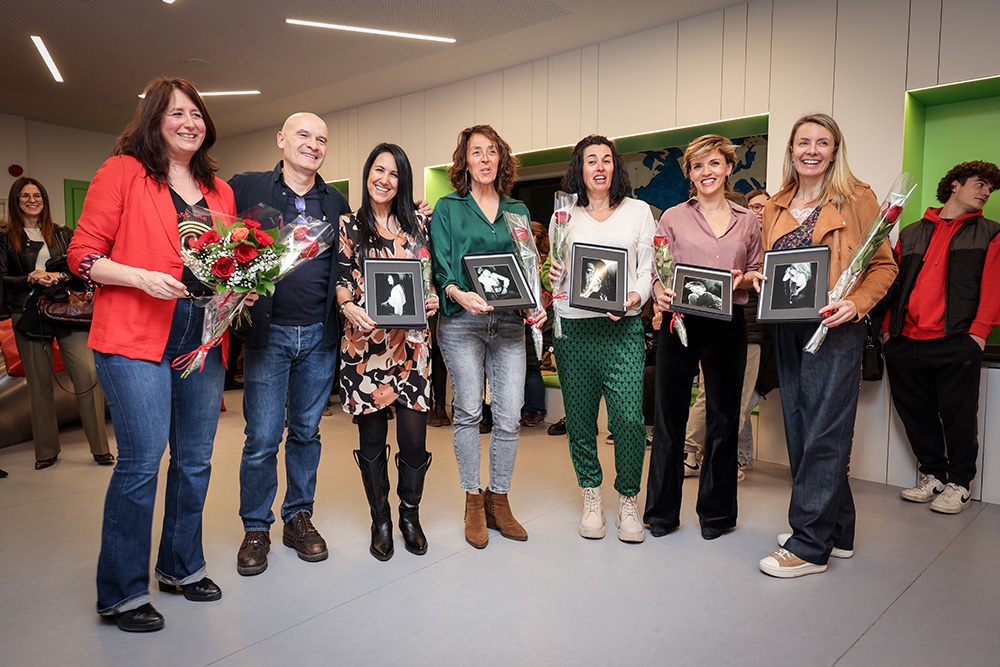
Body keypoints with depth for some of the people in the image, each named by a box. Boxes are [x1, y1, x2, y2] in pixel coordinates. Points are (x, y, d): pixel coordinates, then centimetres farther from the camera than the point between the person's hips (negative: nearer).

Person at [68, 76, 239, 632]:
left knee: (195, 460, 11)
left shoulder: (220, 191, 16)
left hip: (203, 337, 6)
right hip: (135, 336, -5)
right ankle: (121, 592, 12)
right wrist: (141, 278, -18)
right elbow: (83, 254, -2)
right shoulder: (122, 171, 1)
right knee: (141, 460, -7)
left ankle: (181, 566, 30)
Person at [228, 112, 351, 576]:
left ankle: (299, 518, 28)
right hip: (269, 331, -3)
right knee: (263, 437, 0)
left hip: (320, 334, 3)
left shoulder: (336, 202, 11)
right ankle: (255, 529, 19)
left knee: (307, 431, 12)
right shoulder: (245, 188, 2)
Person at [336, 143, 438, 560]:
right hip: (364, 342, -1)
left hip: (410, 342, 1)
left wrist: (432, 299, -7)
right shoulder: (348, 226, 8)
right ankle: (380, 521, 23)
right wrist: (349, 306, -20)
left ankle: (410, 514, 21)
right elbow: (339, 279, 0)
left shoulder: (417, 224, 13)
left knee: (413, 435, -2)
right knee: (372, 438, 5)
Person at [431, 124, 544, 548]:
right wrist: (458, 293, -20)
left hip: (509, 322, 3)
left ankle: (499, 501, 16)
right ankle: (473, 502, 16)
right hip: (461, 321, -2)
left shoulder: (518, 210, 17)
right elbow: (440, 267, 0)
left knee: (510, 415, -1)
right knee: (468, 412, 1)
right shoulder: (448, 208, 8)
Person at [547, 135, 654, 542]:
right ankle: (591, 499, 22)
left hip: (623, 327, -1)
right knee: (579, 417, 5)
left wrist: (636, 297, -10)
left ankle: (628, 500, 11)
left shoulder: (638, 211, 12)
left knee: (629, 417, -10)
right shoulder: (564, 216, 13)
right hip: (573, 328, 1)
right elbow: (556, 274, 15)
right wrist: (552, 277, -8)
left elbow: (647, 269, 9)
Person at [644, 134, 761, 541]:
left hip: (727, 326, 2)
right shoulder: (672, 218, 6)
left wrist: (743, 280, -7)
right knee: (669, 417, 3)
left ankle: (716, 512, 24)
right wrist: (660, 293, -18)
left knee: (724, 417, 8)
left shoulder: (748, 221, 11)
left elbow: (758, 274, 15)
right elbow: (656, 274, 3)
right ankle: (661, 511, 17)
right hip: (680, 323, -1)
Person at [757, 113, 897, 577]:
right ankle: (837, 533, 25)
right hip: (787, 330, 6)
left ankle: (809, 546, 3)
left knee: (823, 435, -5)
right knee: (799, 433, 10)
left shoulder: (856, 199, -1)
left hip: (834, 330, -6)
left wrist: (855, 303, -20)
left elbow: (884, 266, -3)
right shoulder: (776, 208, 14)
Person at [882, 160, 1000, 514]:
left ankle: (959, 484, 16)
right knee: (917, 415, 8)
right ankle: (933, 475, 24)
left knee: (958, 416, 2)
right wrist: (888, 328, 7)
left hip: (956, 343, -2)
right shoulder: (910, 234, 18)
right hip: (905, 341, 3)